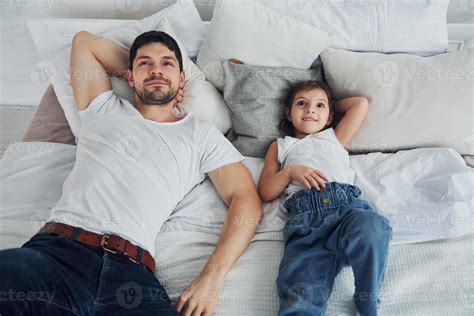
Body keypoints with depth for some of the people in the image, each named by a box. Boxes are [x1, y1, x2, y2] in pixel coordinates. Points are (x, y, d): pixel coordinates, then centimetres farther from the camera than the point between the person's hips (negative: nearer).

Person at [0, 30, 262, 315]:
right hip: (58, 249, 1)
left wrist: (213, 275, -7)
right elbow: (84, 40, 35)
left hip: (130, 269, -1)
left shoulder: (202, 134, 18)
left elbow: (246, 200, 8)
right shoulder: (105, 110, 24)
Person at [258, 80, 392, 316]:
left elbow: (361, 103, 37)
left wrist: (332, 107, 46)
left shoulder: (334, 137, 39)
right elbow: (265, 192, 23)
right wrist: (291, 171, 7)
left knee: (370, 227, -37)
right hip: (304, 212, -1)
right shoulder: (280, 146, 35)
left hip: (348, 202, 2)